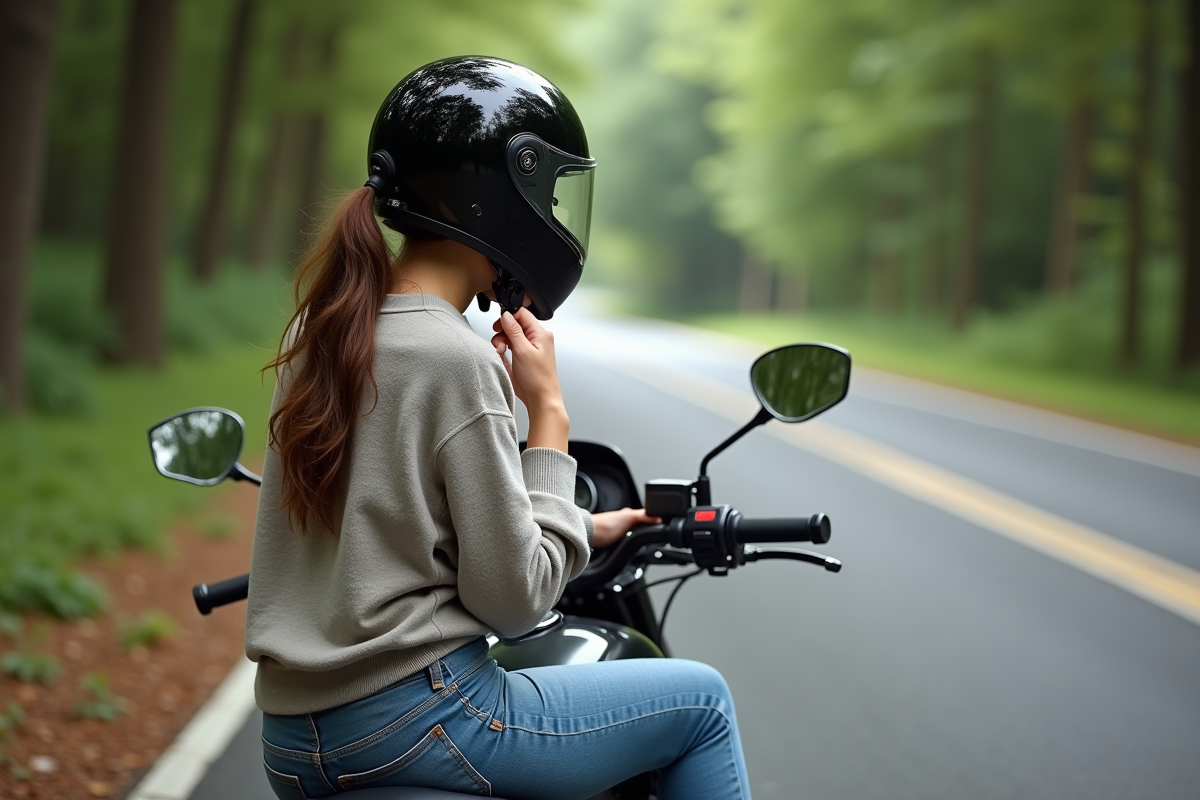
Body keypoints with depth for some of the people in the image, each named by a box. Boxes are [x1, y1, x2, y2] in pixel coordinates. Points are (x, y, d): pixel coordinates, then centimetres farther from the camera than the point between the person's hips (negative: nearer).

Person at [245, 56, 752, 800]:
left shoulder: (322, 328, 7)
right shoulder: (459, 362, -17)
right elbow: (513, 597, -14)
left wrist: (580, 528, 23)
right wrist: (550, 414, -8)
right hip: (414, 724, -8)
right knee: (700, 701, 9)